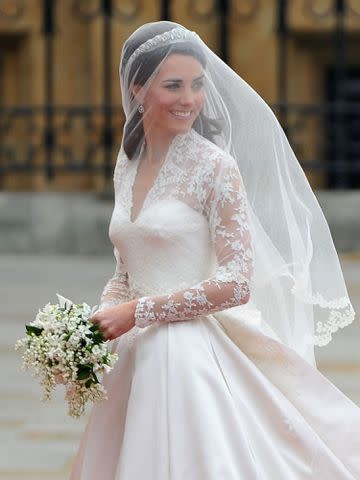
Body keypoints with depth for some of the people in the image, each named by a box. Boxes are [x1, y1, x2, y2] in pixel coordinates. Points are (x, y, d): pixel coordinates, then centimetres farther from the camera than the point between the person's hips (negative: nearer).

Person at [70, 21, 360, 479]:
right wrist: (99, 319, -2)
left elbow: (236, 283, -16)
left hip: (192, 353, -6)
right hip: (134, 356, 6)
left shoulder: (216, 166, -10)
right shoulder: (127, 166, 10)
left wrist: (138, 312, -15)